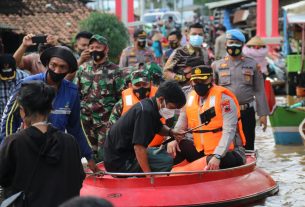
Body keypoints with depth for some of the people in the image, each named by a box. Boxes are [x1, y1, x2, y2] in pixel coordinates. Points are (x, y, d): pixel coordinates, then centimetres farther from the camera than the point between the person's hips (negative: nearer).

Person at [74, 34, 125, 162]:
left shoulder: (114, 71, -2)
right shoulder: (83, 69, 9)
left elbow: (121, 98, -2)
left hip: (106, 121, -4)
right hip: (86, 119, 4)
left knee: (103, 155, -7)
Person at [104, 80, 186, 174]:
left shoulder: (149, 105, 7)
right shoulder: (146, 111, -24)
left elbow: (159, 128, 28)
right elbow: (138, 147, -28)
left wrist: (171, 132, 6)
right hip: (119, 162, -11)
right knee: (166, 161, -22)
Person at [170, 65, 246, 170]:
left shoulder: (223, 98, -13)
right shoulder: (191, 98, 8)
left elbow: (229, 131, -20)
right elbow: (181, 125, 17)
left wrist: (217, 157, -30)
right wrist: (173, 140, -5)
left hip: (228, 153, -7)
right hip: (203, 152, 7)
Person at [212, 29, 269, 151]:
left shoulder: (252, 65, 7)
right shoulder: (217, 65, 6)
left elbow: (259, 91, 6)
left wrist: (263, 114, 1)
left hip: (247, 113, 0)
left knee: (247, 147, 7)